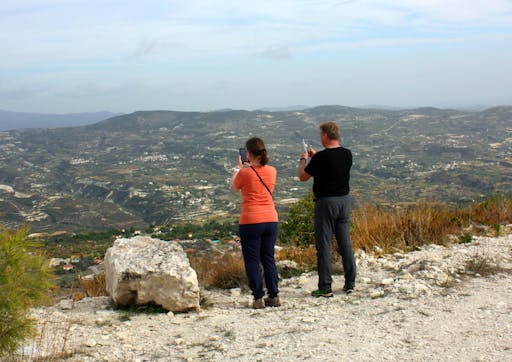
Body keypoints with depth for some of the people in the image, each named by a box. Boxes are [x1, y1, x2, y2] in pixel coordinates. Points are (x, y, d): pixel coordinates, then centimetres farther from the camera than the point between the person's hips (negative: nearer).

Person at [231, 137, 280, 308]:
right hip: (271, 220, 5)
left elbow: (234, 188, 9)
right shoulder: (272, 171, 2)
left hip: (250, 222, -5)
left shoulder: (244, 173, -11)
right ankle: (274, 296, 15)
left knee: (252, 261, 4)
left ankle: (258, 298, 2)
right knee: (269, 259, 14)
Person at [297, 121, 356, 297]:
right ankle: (350, 283, 17)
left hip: (326, 202, -6)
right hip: (344, 200, 6)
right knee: (345, 244, 12)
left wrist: (303, 159, 12)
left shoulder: (321, 157, -16)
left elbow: (302, 177, -4)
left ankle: (325, 287, 2)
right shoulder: (347, 154, 3)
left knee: (324, 245, 0)